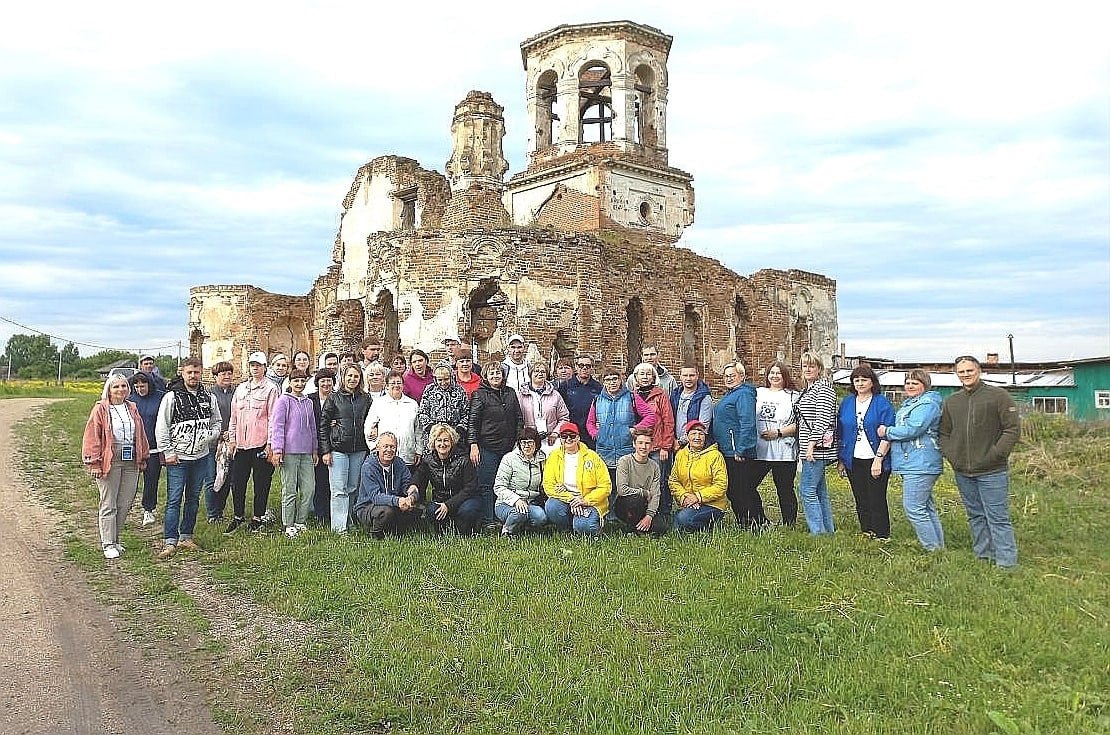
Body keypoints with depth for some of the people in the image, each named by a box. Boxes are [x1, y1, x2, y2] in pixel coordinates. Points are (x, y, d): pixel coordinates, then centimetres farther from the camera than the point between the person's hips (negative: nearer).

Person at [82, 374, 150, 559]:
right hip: (109, 463, -5)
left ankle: (114, 539, 22)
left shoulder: (132, 409, 14)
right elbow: (92, 437, -6)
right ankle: (108, 544, 9)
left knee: (125, 505, 9)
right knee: (108, 506, 1)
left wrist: (142, 458, 17)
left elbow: (140, 435, 18)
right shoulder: (100, 409, -2)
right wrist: (94, 463, -11)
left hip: (131, 463, 5)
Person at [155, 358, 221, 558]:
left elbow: (217, 422, 18)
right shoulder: (171, 397, -6)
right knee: (174, 500, -5)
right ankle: (170, 542, -1)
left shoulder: (209, 398, 7)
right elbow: (161, 427, -6)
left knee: (193, 499, 12)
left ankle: (186, 537, 22)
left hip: (201, 456, 5)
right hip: (178, 458, -4)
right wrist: (168, 452, -9)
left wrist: (210, 436, -2)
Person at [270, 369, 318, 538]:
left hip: (306, 452, 5)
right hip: (289, 451, -5)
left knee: (309, 489, 3)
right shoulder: (283, 401, -2)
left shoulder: (308, 402, 15)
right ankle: (289, 526, 9)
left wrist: (314, 450, 19)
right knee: (290, 491, 0)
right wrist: (277, 450, -12)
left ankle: (301, 522, 15)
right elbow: (278, 426, -6)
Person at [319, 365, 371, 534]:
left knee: (353, 488, 8)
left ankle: (349, 522, 19)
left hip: (359, 450, 3)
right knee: (339, 490, -3)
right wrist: (325, 450, -5)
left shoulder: (365, 399, 10)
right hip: (338, 449, -3)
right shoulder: (334, 398, 1)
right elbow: (323, 425, 0)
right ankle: (339, 526, 1)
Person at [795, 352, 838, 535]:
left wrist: (812, 445, -21)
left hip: (817, 447, -10)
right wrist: (804, 446, 17)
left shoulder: (824, 388, -10)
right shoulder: (807, 390, 18)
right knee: (820, 490, 13)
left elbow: (823, 418, -18)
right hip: (808, 448, 10)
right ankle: (829, 530, 20)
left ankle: (818, 531, -6)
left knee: (807, 489, -10)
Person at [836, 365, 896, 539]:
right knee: (861, 501, 10)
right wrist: (840, 460, 11)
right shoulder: (847, 402, 10)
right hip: (853, 461, 4)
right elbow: (840, 434, 13)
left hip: (875, 461, -4)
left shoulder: (882, 403, -3)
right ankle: (865, 534, 20)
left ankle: (881, 536, 10)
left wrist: (878, 458, -14)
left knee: (877, 501, -1)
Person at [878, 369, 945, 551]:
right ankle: (938, 545, 25)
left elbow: (911, 430, -21)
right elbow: (901, 427, 27)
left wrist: (887, 432, -9)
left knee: (913, 507, -10)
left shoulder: (928, 404, -12)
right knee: (926, 506, 16)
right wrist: (888, 431, 7)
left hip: (921, 465, -10)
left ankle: (933, 548, -1)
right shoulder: (908, 403, 18)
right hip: (911, 463, 11)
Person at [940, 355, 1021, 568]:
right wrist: (951, 455, 4)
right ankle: (983, 556, 25)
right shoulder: (951, 401, 12)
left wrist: (995, 454, -13)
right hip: (963, 472, 6)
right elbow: (944, 433, 18)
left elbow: (1013, 429, -7)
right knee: (975, 517, 14)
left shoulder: (998, 396, -4)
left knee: (998, 518, -4)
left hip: (992, 471, -5)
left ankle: (1007, 562, 2)